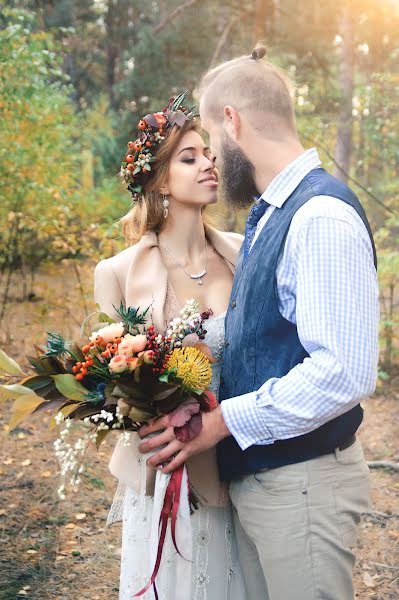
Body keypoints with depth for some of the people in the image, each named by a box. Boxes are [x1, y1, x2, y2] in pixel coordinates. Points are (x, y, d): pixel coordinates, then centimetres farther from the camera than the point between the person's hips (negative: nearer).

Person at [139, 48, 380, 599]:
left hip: (301, 484, -8)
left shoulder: (323, 216, -19)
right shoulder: (267, 215, 10)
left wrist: (223, 421, -20)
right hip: (251, 475, 8)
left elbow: (344, 372, -26)